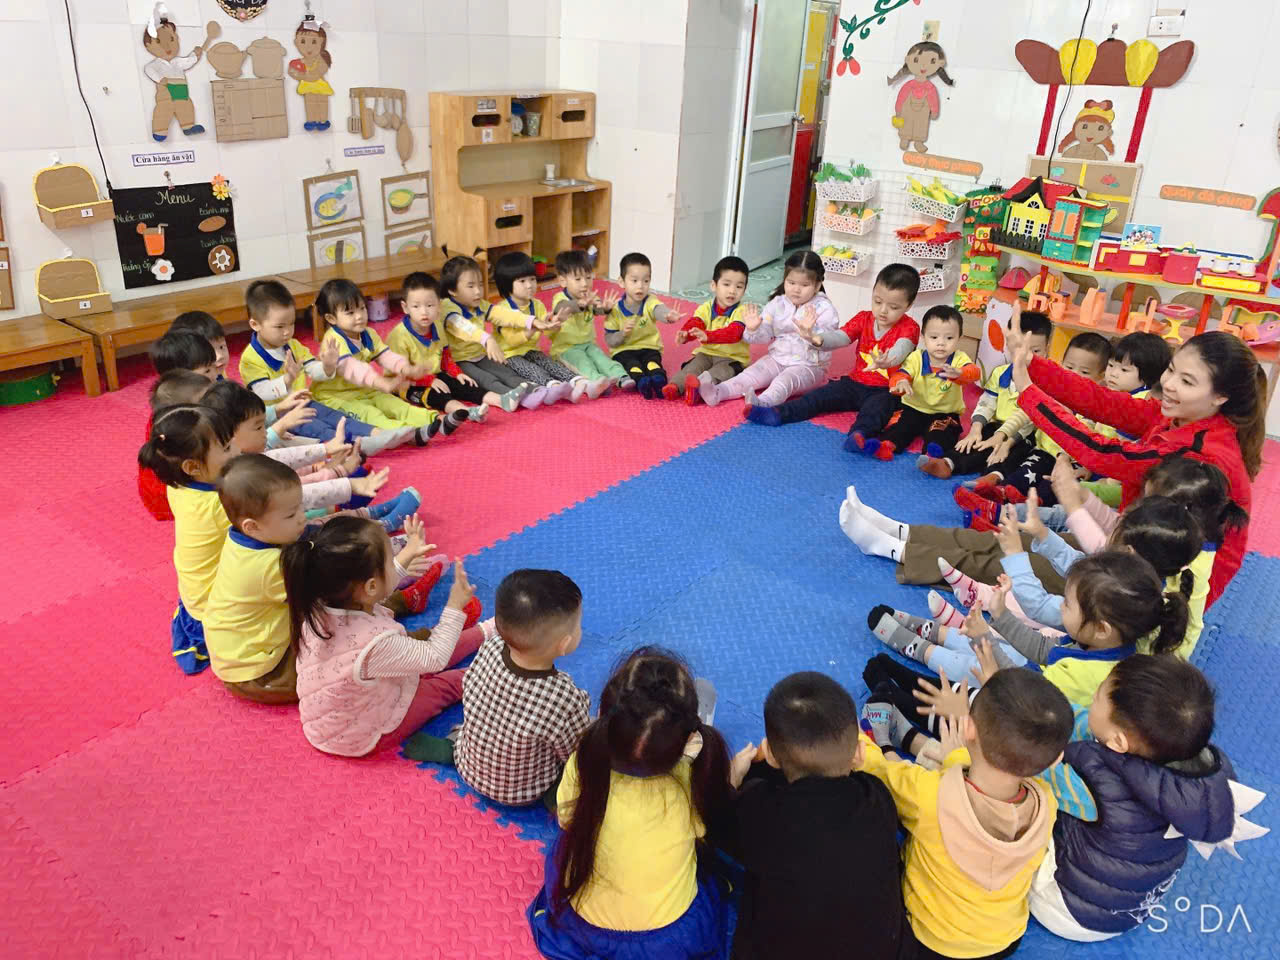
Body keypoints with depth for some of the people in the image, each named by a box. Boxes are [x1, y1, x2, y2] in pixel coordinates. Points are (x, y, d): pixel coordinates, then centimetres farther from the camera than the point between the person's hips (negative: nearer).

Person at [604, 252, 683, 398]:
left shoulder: (650, 303, -6)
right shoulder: (615, 309, -4)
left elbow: (659, 310, -33)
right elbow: (609, 341, -1)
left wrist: (668, 315, -59)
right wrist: (622, 333, -23)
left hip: (649, 348, 1)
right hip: (623, 350, -1)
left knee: (652, 362, -31)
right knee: (633, 364, -33)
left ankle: (659, 379, -58)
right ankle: (641, 382, -59)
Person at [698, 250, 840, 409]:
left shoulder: (824, 309, -10)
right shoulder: (777, 304, 3)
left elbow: (825, 341, -24)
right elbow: (764, 335, 2)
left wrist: (810, 335, -46)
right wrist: (753, 329, -22)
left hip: (808, 366, -5)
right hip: (777, 359, 5)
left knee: (785, 380, -33)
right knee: (752, 373, -16)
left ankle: (762, 403, -61)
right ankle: (716, 392, -35)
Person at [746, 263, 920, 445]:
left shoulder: (909, 328, -8)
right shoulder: (864, 318, 7)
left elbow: (900, 350, -30)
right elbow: (840, 337, -7)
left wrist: (885, 361, -54)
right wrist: (819, 340, -31)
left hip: (885, 391, -5)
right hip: (855, 383, 5)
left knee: (876, 408, -37)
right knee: (820, 395, -12)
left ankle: (859, 433, -65)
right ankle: (777, 413, -25)